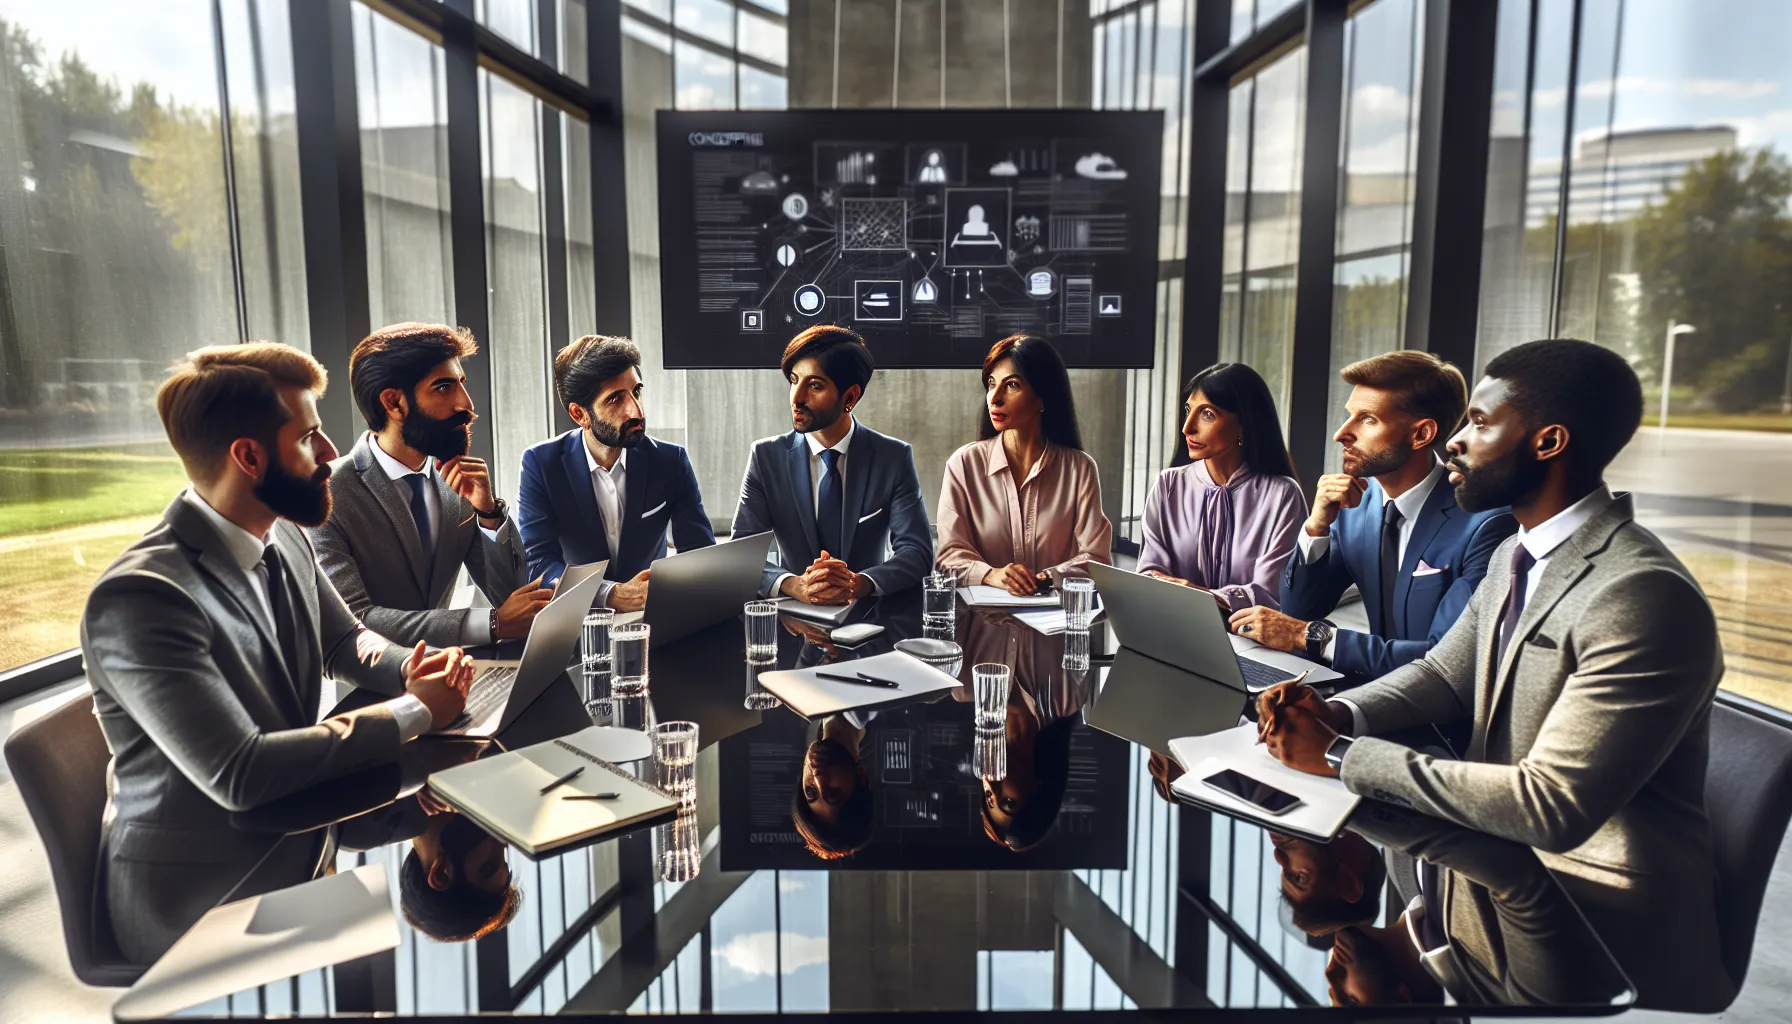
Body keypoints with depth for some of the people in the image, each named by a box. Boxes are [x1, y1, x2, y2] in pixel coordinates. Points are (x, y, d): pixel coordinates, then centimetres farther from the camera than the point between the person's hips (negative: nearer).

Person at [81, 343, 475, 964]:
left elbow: (345, 640, 14)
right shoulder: (139, 597, -25)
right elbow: (239, 774, -29)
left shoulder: (285, 540, -1)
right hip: (199, 899, -7)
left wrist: (412, 668, -8)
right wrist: (413, 712, -22)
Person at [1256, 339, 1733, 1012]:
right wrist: (1339, 715, -10)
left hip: (1604, 923, -7)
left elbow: (1551, 807, -29)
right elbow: (1442, 676, 12)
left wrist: (1342, 755, -25)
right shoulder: (1516, 558, 4)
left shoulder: (1643, 597, -25)